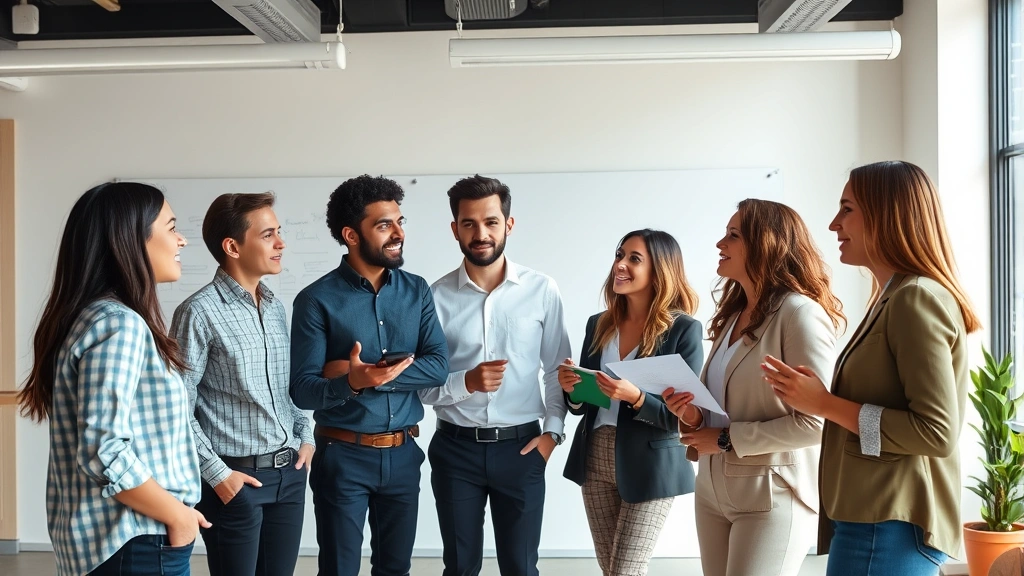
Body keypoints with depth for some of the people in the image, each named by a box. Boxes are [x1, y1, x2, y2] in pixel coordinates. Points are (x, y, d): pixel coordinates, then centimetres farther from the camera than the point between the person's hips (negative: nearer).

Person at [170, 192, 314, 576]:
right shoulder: (201, 313, -14)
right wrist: (217, 474, -13)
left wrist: (305, 437, 8)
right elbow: (178, 408, -14)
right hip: (236, 477, -6)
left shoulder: (276, 307, 9)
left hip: (289, 473, 6)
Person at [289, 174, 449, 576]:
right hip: (343, 456, -4)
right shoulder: (317, 300, -11)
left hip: (403, 453, 4)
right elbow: (302, 391, -14)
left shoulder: (416, 291, 2)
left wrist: (363, 374, -18)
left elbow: (438, 367, -8)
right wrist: (352, 382, -34)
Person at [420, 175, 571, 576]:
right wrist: (466, 382, -20)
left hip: (521, 447, 0)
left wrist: (552, 431, -4)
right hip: (456, 449, 0)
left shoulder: (542, 291, -3)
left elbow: (557, 370, 5)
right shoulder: (437, 297, -5)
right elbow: (420, 384, -3)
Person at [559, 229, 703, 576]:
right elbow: (583, 405, 11)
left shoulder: (683, 329, -10)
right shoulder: (599, 325, 6)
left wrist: (635, 397, -27)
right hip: (595, 462, 6)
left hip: (649, 468, -5)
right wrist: (571, 387, -10)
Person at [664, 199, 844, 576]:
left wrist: (726, 439, -16)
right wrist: (694, 416, -1)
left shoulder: (800, 312, -14)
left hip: (773, 496, -8)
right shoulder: (733, 315, 14)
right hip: (712, 490, 8)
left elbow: (813, 423, -20)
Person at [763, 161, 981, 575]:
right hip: (875, 517, 9)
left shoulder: (917, 298, -14)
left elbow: (937, 431, -20)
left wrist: (826, 404, -16)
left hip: (890, 527, -9)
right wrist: (818, 396, 4)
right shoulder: (893, 298, 16)